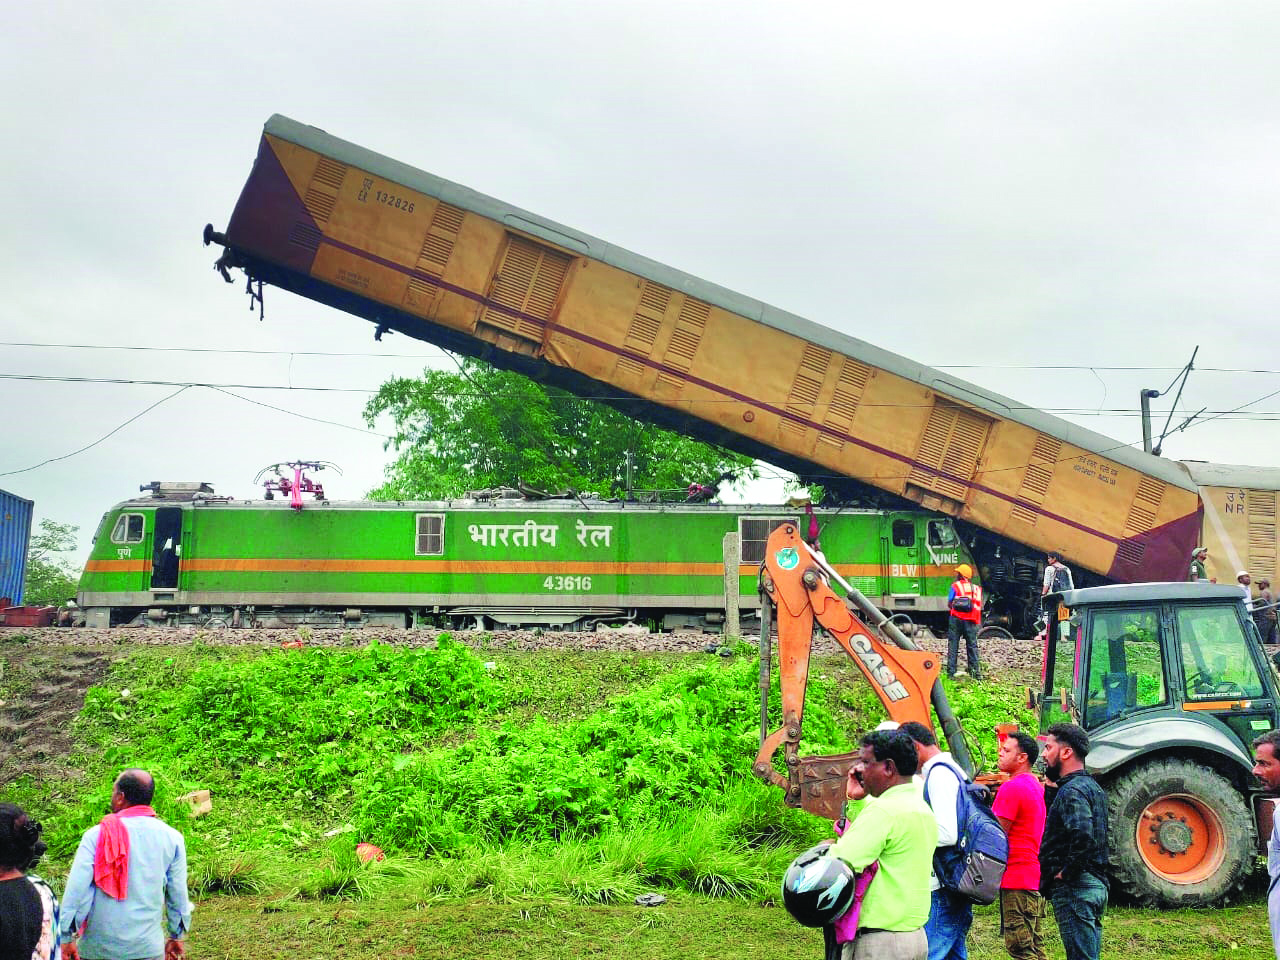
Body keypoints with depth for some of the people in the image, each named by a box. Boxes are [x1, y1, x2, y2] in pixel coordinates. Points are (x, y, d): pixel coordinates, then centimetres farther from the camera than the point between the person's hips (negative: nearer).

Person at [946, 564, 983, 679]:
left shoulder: (955, 586, -1)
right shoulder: (976, 588, 10)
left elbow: (949, 604, -1)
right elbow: (980, 606, 9)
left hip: (956, 618, -3)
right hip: (971, 620, 3)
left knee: (953, 645, 2)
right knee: (972, 645, 9)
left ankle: (951, 671, -1)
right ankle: (975, 671, 5)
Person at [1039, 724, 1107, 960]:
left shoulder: (1071, 792, -16)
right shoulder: (1092, 786, 16)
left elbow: (1082, 836, -30)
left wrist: (1066, 872, -19)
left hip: (1073, 887, -10)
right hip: (1096, 884, 10)